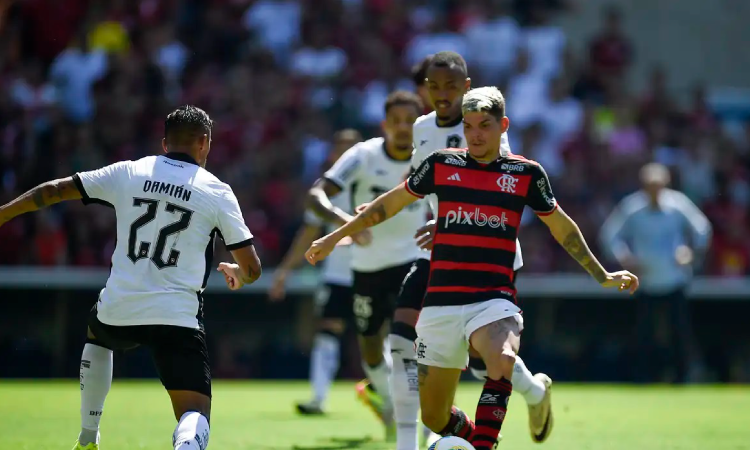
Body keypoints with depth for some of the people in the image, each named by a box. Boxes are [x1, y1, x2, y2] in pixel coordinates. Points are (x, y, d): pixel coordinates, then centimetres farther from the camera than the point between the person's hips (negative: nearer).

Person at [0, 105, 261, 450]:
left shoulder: (128, 173, 6)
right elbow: (252, 268, 1)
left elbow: (54, 190, 14)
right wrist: (238, 276, 25)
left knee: (97, 335, 39)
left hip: (119, 309, 3)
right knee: (195, 417, -6)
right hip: (178, 318, -3)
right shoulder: (217, 192, 1)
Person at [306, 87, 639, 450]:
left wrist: (602, 276, 23)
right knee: (433, 417, 4)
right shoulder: (442, 164, 7)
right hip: (441, 302, 2)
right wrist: (336, 236, 23)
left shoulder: (526, 173, 4)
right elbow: (390, 203, 19)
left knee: (502, 362, -36)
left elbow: (562, 228, 18)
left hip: (494, 300, -2)